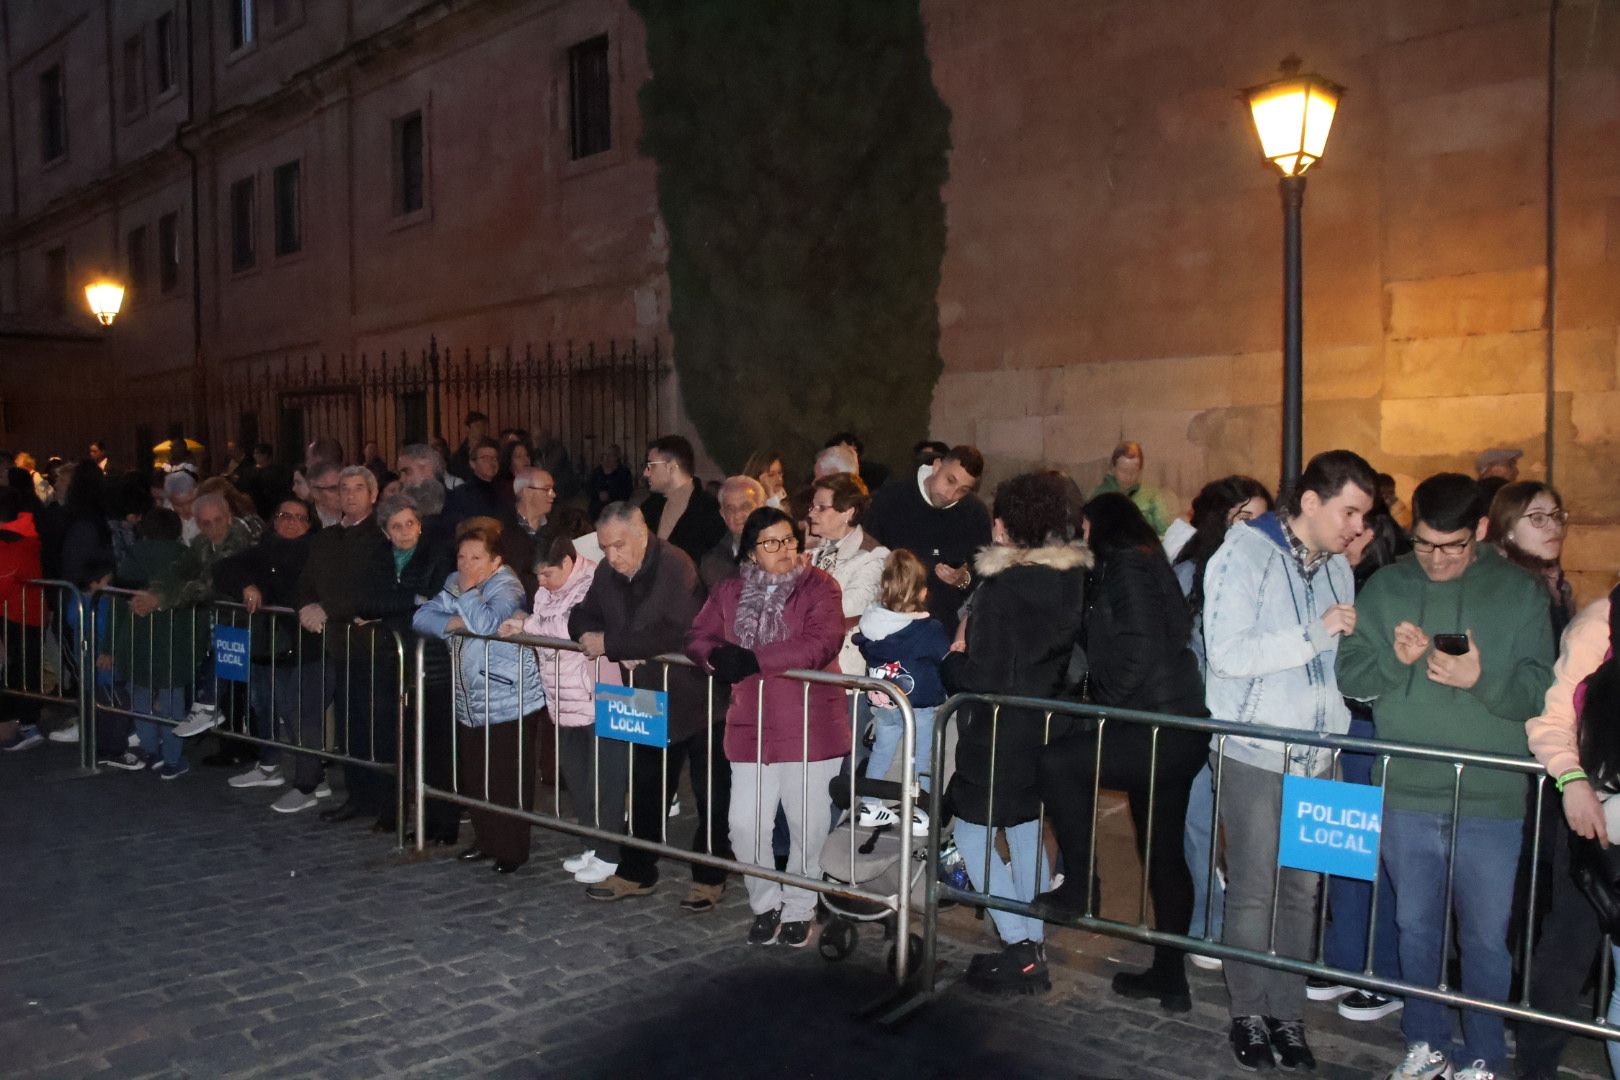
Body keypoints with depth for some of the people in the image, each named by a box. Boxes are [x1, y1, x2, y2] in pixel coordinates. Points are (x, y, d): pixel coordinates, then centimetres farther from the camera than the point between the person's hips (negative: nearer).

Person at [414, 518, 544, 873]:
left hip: (510, 706, -8)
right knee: (474, 780, 15)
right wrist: (451, 622, -14)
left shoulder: (506, 587, -13)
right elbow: (421, 616, 4)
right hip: (470, 707, 8)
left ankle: (512, 850, 11)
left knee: (507, 784, -2)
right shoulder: (455, 583, 11)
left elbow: (488, 624, -31)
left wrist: (467, 591, -16)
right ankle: (486, 840, 30)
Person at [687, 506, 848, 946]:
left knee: (808, 828, 8)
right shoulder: (729, 592, 9)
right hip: (751, 731, 3)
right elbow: (697, 639, 7)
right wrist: (718, 657, -18)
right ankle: (765, 905, 27)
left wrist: (755, 659, -24)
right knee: (745, 826, 3)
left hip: (810, 730, -3)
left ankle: (798, 910, 30)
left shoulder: (818, 585, -5)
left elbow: (822, 642, -19)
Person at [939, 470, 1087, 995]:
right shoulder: (1072, 581, 1)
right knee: (1027, 825, 18)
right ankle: (1034, 943, 24)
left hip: (1000, 734, -7)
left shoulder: (1001, 588, -19)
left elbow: (983, 676, -21)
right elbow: (1075, 654, 11)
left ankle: (1021, 949, 2)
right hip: (1050, 727, 7)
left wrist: (955, 657, -2)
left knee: (972, 829, 5)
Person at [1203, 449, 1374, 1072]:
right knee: (1254, 891, 3)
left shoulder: (1337, 566, 11)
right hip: (1252, 755, -6)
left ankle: (1288, 1012, 23)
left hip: (1316, 755, 6)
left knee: (1302, 891, 10)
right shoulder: (1244, 554, -9)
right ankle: (1250, 1014, 18)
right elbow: (1226, 652, -19)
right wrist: (1314, 634, -21)